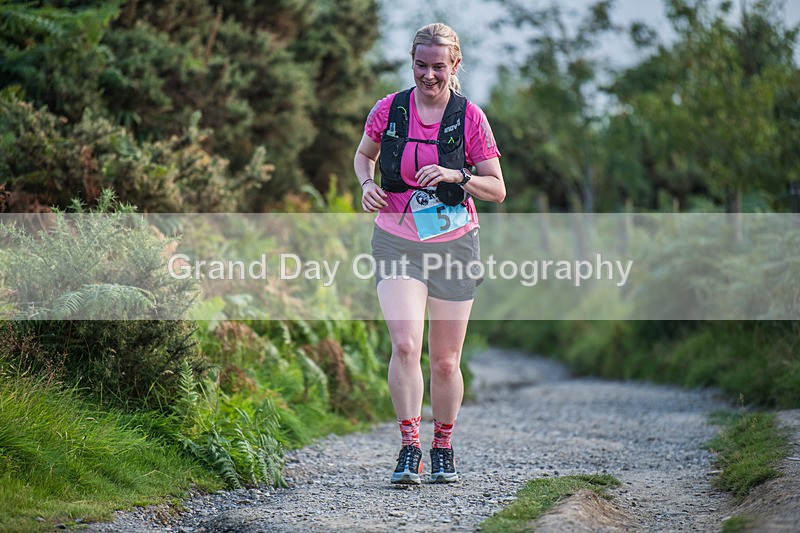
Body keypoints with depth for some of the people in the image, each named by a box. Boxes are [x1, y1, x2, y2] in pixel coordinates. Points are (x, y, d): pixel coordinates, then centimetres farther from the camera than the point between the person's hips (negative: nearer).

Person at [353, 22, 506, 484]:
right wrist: (368, 183, -3)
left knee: (445, 360, 6)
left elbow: (497, 190, -1)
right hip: (397, 245, 0)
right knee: (405, 344, -19)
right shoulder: (389, 109, -1)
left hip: (454, 244, 0)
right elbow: (364, 154, 18)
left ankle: (443, 449, 25)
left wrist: (457, 176, -19)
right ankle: (410, 449, -12)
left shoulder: (470, 117, -4)